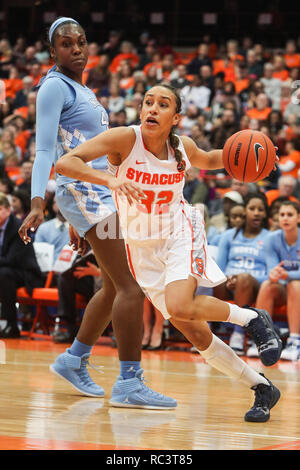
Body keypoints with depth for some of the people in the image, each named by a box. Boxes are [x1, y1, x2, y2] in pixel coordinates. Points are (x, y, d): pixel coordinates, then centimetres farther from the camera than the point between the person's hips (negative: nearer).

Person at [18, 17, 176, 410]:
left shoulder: (83, 92, 20)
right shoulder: (55, 87, -8)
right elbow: (44, 150, -16)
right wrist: (37, 203, -29)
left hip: (103, 191, 10)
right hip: (81, 190, -10)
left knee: (115, 286, 17)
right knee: (131, 286, -16)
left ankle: (74, 360, 29)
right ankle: (129, 383, -17)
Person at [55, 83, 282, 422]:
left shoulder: (182, 146, -8)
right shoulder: (124, 139, -18)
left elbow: (207, 160, 18)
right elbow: (64, 163, -29)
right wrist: (109, 179, -45)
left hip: (180, 235, -1)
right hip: (142, 248, 1)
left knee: (180, 307, -31)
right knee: (195, 334, 0)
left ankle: (253, 319, -7)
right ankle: (262, 389, 15)